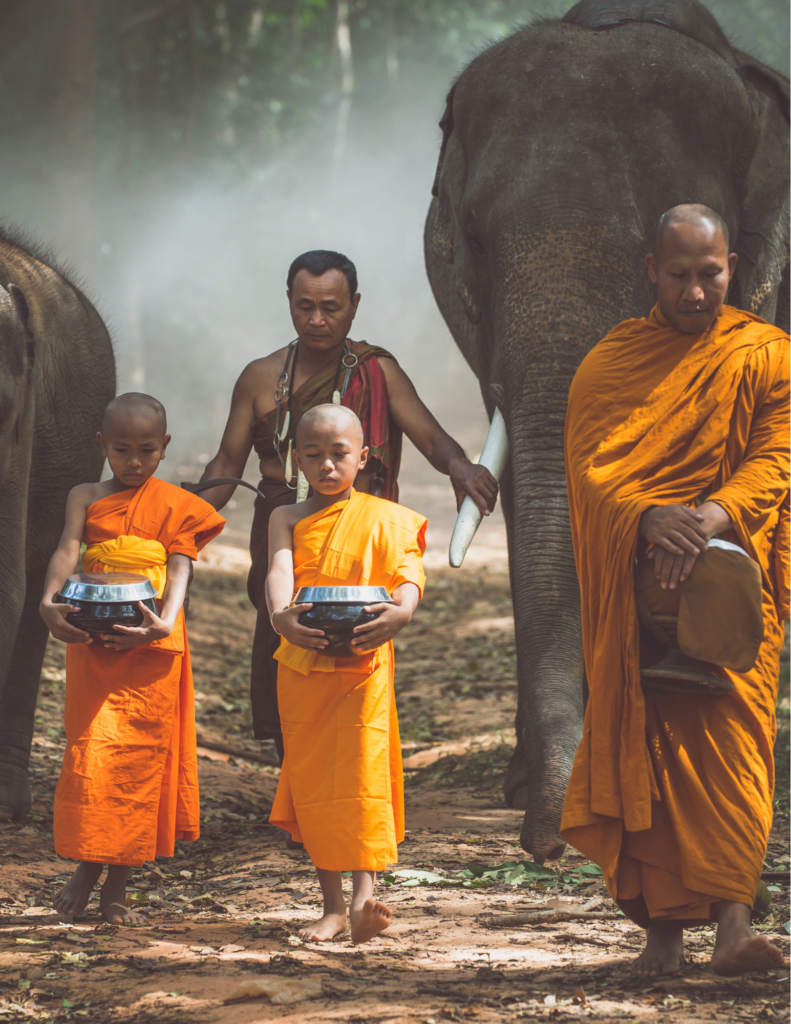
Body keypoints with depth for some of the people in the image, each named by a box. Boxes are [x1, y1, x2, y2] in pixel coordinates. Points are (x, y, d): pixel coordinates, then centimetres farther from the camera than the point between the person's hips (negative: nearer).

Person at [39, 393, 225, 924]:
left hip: (152, 647, 0)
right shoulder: (86, 497, 8)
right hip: (92, 643, 0)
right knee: (90, 754, -6)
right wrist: (50, 602, -27)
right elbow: (67, 551, -7)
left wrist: (165, 623, -26)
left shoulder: (176, 506, 6)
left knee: (140, 759, 2)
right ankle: (86, 866, 8)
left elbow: (180, 570, -6)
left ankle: (117, 885, 10)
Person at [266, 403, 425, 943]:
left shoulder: (383, 518, 5)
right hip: (302, 664, 2)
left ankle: (364, 897, -20)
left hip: (364, 661, -2)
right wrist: (281, 615, -33)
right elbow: (279, 570, -11)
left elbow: (409, 571, -10)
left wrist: (402, 610, -33)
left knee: (363, 770, -14)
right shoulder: (288, 518, 8)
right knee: (311, 779, 5)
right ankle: (333, 905, 13)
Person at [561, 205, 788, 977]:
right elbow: (591, 469, -2)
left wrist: (710, 519, -25)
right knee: (643, 747, -4)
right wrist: (651, 518, -22)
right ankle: (663, 928, -2)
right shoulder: (608, 363, 10)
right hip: (636, 587, 2)